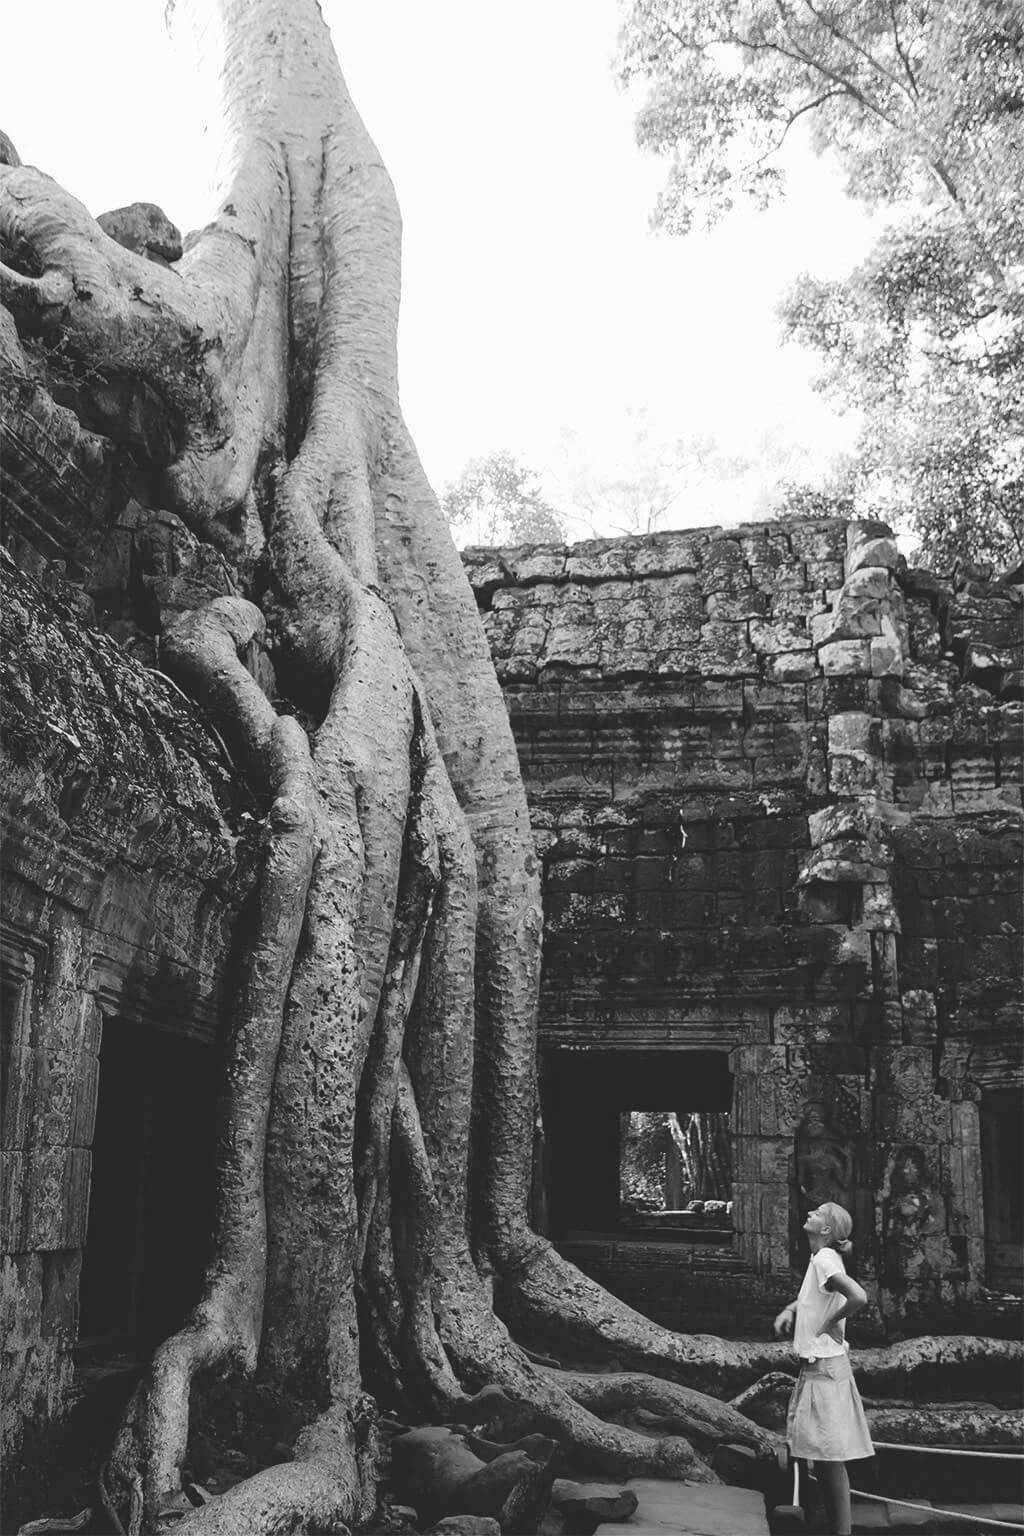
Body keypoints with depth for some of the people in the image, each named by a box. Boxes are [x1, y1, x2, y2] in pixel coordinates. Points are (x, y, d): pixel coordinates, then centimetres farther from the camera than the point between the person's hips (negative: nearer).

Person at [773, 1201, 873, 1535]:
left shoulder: (824, 1260, -18)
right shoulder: (820, 1260, 9)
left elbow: (859, 1298, -33)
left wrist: (831, 1321, -18)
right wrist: (788, 1311, 8)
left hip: (825, 1369, -9)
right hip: (814, 1366, 9)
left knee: (831, 1457, -3)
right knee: (822, 1457, 16)